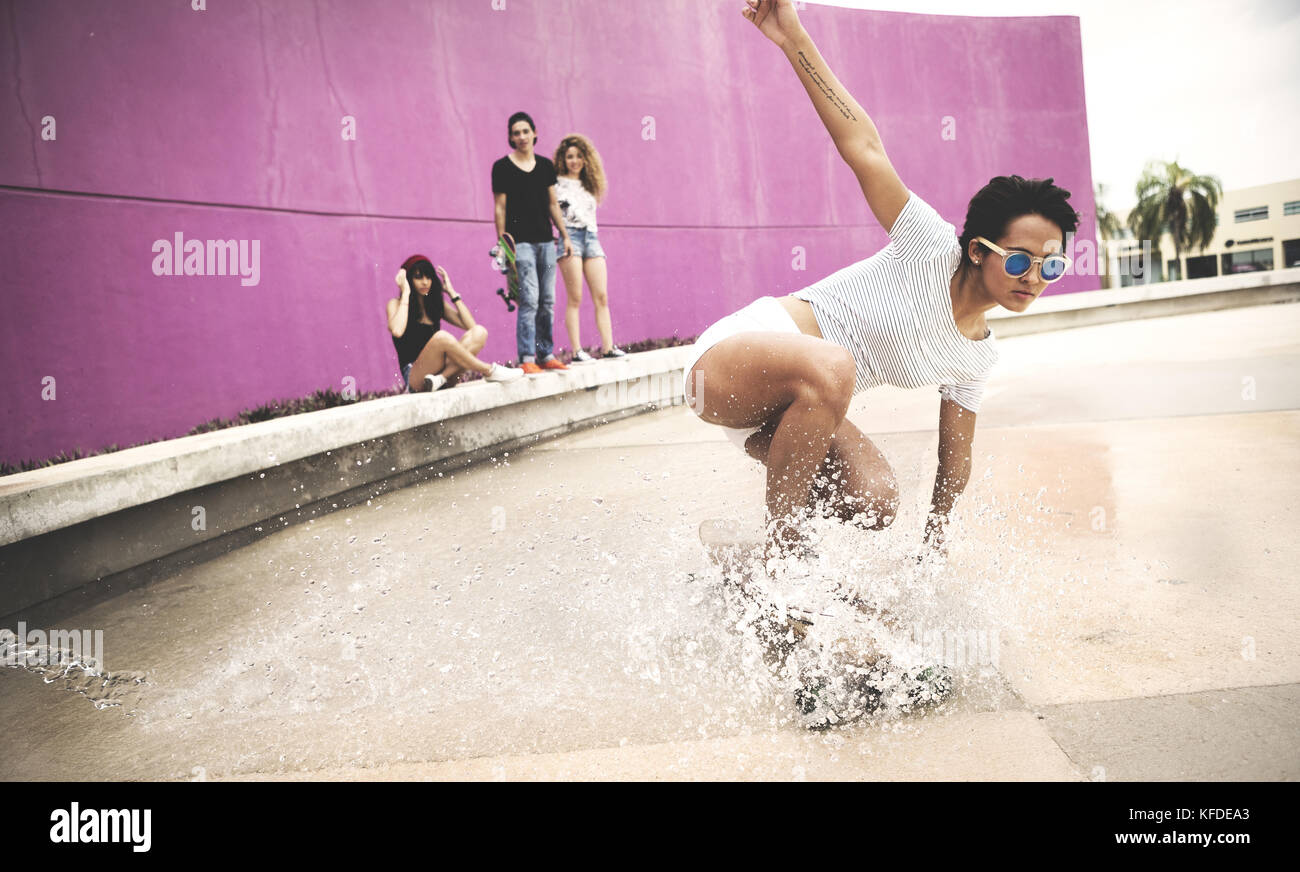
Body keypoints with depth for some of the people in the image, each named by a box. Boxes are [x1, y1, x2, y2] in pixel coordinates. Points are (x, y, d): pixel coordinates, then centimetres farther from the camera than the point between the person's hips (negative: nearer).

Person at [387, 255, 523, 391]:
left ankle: (441, 378, -32)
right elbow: (397, 331, -21)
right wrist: (405, 292, -10)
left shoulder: (437, 303, 17)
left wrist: (451, 292, 6)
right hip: (414, 377, -5)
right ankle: (489, 371, -18)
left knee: (479, 332, -14)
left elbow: (471, 325, 3)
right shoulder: (396, 304, 4)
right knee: (441, 337, -34)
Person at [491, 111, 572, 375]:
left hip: (546, 240, 5)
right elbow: (500, 208, -2)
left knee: (547, 301, 7)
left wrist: (565, 236, 13)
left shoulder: (545, 165, 13)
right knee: (529, 299, -12)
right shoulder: (502, 167, 0)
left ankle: (546, 354, 15)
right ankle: (526, 358, -9)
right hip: (520, 241, -5)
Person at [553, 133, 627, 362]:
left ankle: (608, 347, -4)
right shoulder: (557, 183, 5)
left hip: (590, 236, 5)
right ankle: (576, 351, -9)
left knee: (601, 296, -3)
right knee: (575, 298, -9)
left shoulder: (589, 184, 21)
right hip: (569, 236, -5)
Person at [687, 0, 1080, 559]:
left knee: (876, 503, -15)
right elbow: (863, 147, -17)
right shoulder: (933, 249, -12)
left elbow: (955, 456, 17)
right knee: (831, 367, -40)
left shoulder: (978, 358, 8)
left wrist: (935, 539, 20)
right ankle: (781, 546, -22)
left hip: (785, 407, 7)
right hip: (732, 354, -7)